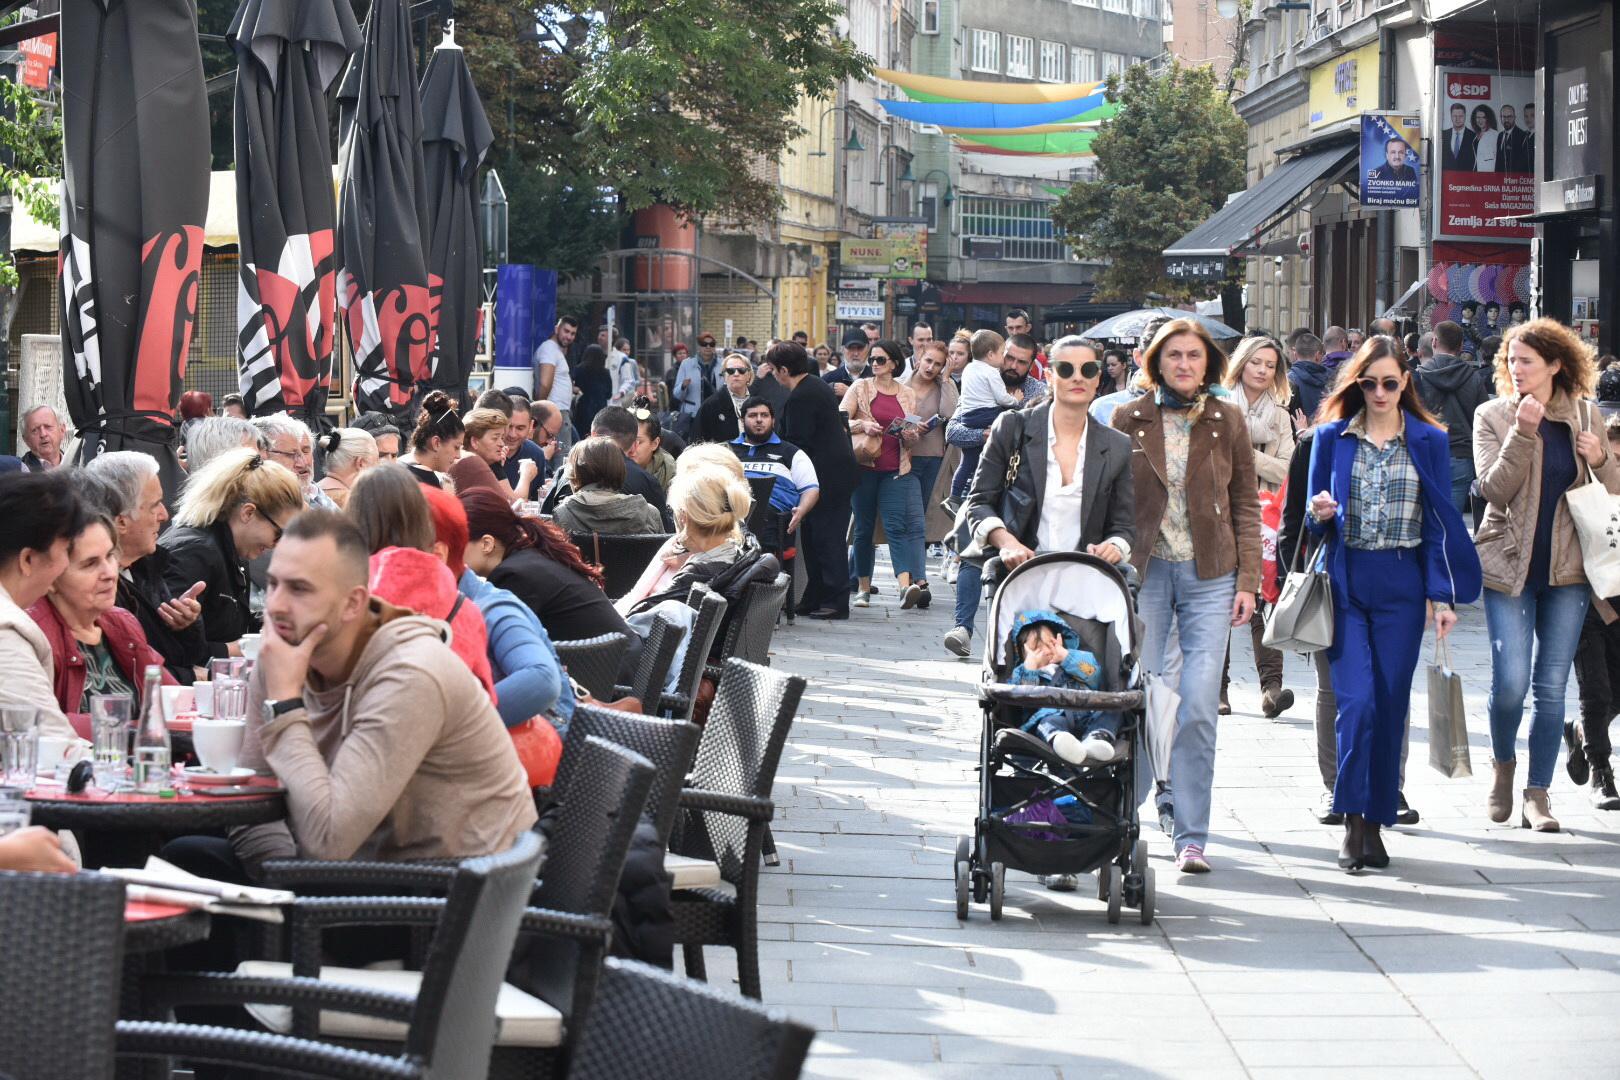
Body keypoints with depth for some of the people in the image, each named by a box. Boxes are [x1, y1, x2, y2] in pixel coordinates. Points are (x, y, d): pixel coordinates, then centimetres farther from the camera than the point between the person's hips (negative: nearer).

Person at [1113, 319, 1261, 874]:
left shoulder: (1228, 421, 6)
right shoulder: (1129, 420, 5)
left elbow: (1246, 505, 8)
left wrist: (1247, 580, 2)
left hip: (1210, 576, 0)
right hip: (1143, 571, 1)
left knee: (1199, 707, -8)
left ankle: (1190, 835, -3)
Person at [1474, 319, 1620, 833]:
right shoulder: (1493, 416, -1)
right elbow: (1494, 490, -11)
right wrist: (1523, 434, -21)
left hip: (1568, 568, 2)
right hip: (1510, 564, -2)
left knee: (1551, 686, 3)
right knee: (1510, 681, -8)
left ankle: (1537, 795, 10)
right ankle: (1503, 763, 20)